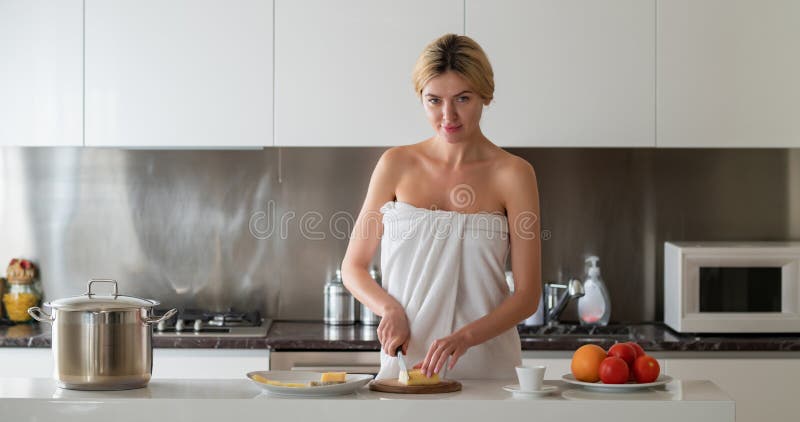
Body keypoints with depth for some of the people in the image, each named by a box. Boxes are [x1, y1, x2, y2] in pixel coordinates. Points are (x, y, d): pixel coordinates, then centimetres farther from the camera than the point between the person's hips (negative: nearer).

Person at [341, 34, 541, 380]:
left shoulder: (513, 174, -1)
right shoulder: (397, 165, 5)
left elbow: (527, 295, -2)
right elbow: (353, 266, 11)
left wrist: (465, 336, -18)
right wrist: (390, 309, -8)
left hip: (487, 367, -1)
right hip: (403, 362, 1)